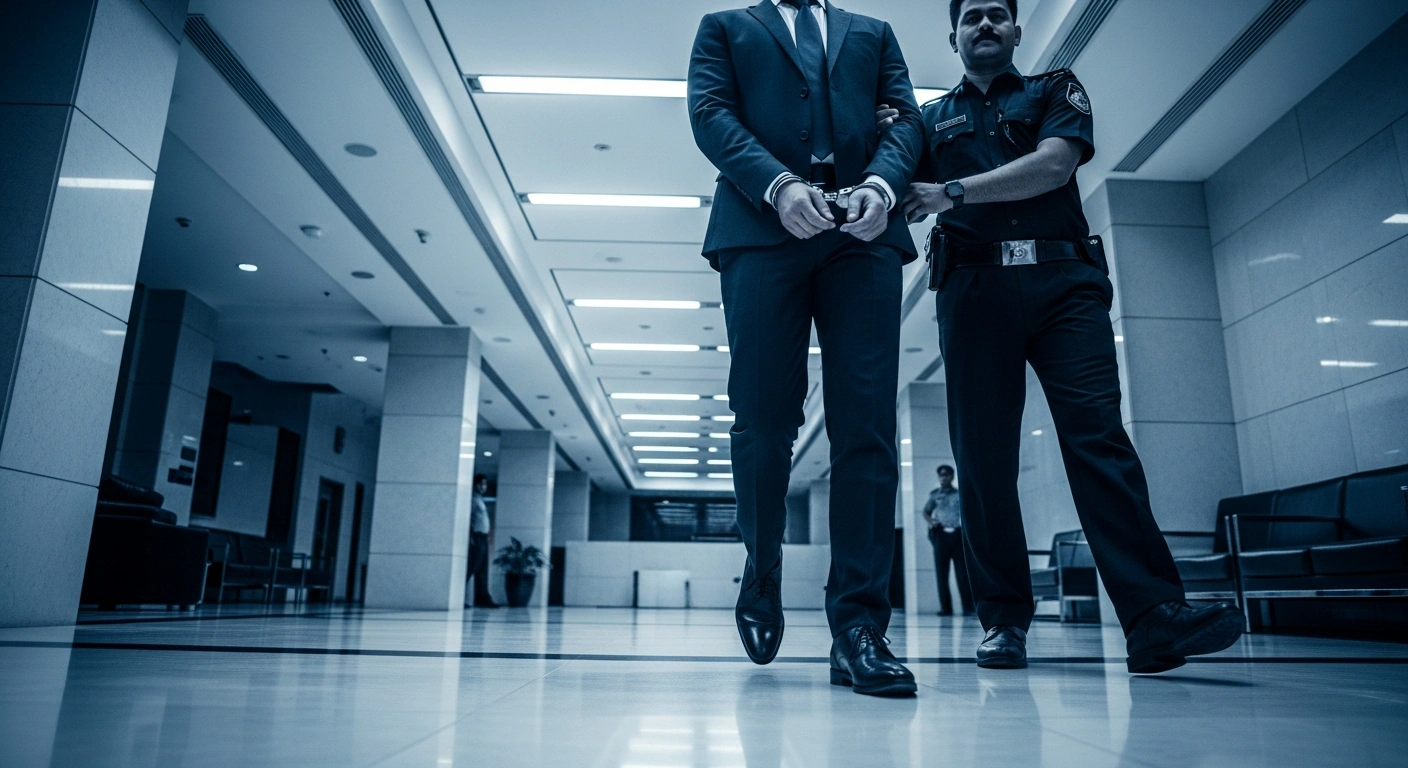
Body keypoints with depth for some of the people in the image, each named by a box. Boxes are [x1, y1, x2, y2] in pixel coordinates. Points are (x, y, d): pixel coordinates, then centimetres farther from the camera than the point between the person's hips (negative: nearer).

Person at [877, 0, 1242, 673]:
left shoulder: (1055, 90, 19)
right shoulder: (932, 118, 24)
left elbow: (1054, 164, -1)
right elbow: (907, 200, 14)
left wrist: (954, 192, -7)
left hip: (1063, 281, -1)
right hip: (975, 288, 1)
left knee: (1098, 434, -14)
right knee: (982, 453, -3)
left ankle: (1154, 620, -17)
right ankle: (1004, 619, 3)